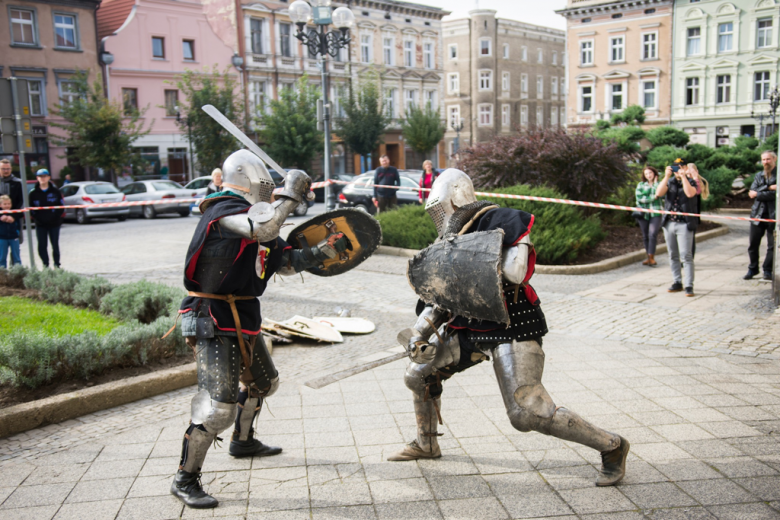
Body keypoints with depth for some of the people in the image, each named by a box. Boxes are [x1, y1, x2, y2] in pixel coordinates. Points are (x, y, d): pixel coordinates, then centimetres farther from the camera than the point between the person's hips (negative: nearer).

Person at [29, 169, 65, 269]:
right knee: (42, 246, 1)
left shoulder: (55, 191, 2)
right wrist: (36, 218, -6)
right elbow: (30, 208, 6)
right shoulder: (33, 193, 3)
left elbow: (62, 205, 3)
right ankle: (45, 265, 9)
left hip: (54, 223, -1)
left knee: (55, 245, 5)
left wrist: (57, 216, -7)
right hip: (40, 224, 1)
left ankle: (57, 264, 15)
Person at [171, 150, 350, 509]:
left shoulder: (253, 218, 14)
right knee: (219, 403, -15)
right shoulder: (223, 210, -15)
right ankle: (185, 480, -2)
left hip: (244, 322, 10)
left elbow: (288, 262, 17)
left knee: (262, 383, 26)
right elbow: (262, 226, -36)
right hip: (213, 322, -10)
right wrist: (291, 195, -23)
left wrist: (325, 250, 8)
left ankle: (243, 441, 49)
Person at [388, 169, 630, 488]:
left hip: (510, 330, -9)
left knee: (528, 414, -15)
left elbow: (516, 272, -29)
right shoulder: (451, 239, 11)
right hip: (470, 328, 9)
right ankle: (426, 444, 39)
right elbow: (440, 297, 15)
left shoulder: (498, 221, -15)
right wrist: (419, 333, 2)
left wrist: (470, 251, -24)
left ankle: (611, 447, 5)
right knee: (419, 375, 15)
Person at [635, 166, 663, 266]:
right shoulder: (641, 185, 13)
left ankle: (651, 257, -16)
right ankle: (649, 257, 12)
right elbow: (639, 198, -1)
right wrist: (653, 198, -5)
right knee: (645, 235, 4)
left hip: (656, 213, -2)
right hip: (643, 213, 2)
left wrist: (655, 183, -2)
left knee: (653, 234, -16)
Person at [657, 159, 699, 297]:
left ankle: (689, 286, -7)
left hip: (684, 224, -4)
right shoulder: (669, 182, 12)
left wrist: (683, 177, -16)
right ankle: (677, 283, 18)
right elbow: (658, 193, -7)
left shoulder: (692, 182, 3)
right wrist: (666, 176, -10)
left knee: (686, 256, -9)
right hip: (669, 223, 4)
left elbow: (690, 193, -19)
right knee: (673, 256, 9)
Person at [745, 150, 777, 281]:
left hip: (773, 215, -4)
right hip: (758, 213, 4)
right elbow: (752, 193, 1)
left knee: (772, 245, -1)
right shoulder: (759, 175, 15)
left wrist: (758, 194, -6)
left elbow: (775, 194, -12)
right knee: (753, 244, 3)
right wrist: (769, 188, -10)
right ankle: (752, 268, 17)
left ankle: (767, 270, 11)